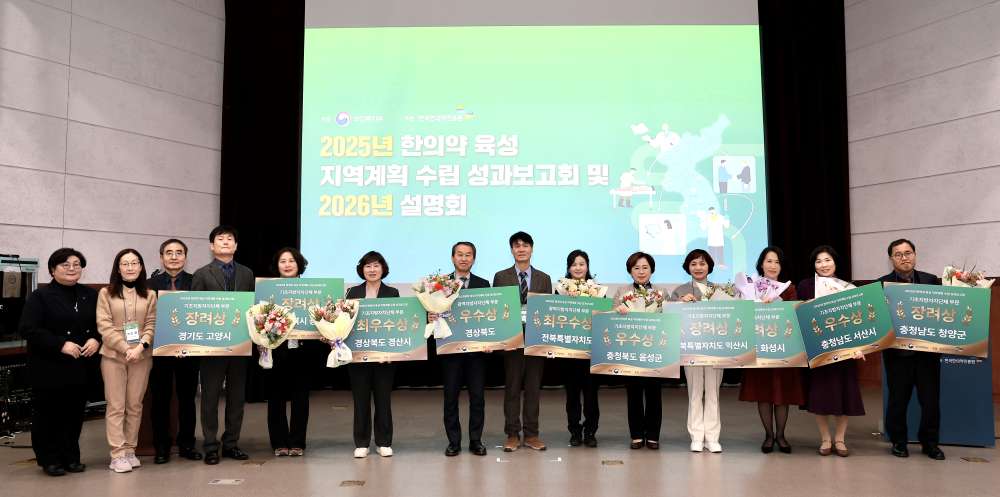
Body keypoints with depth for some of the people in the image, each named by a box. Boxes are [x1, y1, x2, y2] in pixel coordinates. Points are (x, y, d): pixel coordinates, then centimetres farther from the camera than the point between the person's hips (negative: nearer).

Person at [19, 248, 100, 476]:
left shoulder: (91, 295, 9)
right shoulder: (40, 296, -5)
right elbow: (27, 329, -13)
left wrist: (96, 339, -8)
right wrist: (61, 344, -20)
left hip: (80, 366, 4)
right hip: (48, 367, -4)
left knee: (75, 412, 7)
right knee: (48, 413, 4)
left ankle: (71, 457, 21)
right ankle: (49, 460, 18)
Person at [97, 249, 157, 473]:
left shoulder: (149, 294, 8)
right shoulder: (106, 293, 2)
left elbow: (151, 324, 5)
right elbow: (104, 326, -5)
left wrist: (140, 346, -12)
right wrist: (125, 349, -14)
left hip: (142, 356, 2)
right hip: (113, 356, -2)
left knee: (135, 405, 7)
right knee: (116, 406, 0)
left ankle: (130, 450, 16)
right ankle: (118, 454, 3)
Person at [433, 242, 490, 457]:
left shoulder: (483, 284, 8)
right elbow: (434, 310, 3)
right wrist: (430, 317, -20)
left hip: (477, 347, 1)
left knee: (477, 396, 5)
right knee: (451, 396, 5)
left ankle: (476, 440, 16)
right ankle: (453, 441, 16)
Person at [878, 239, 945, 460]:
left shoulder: (931, 281, 6)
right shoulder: (882, 284, -3)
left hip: (927, 350, 2)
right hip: (897, 352, -2)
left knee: (931, 399, 8)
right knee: (898, 400, 8)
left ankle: (930, 442, 25)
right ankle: (898, 441, 22)